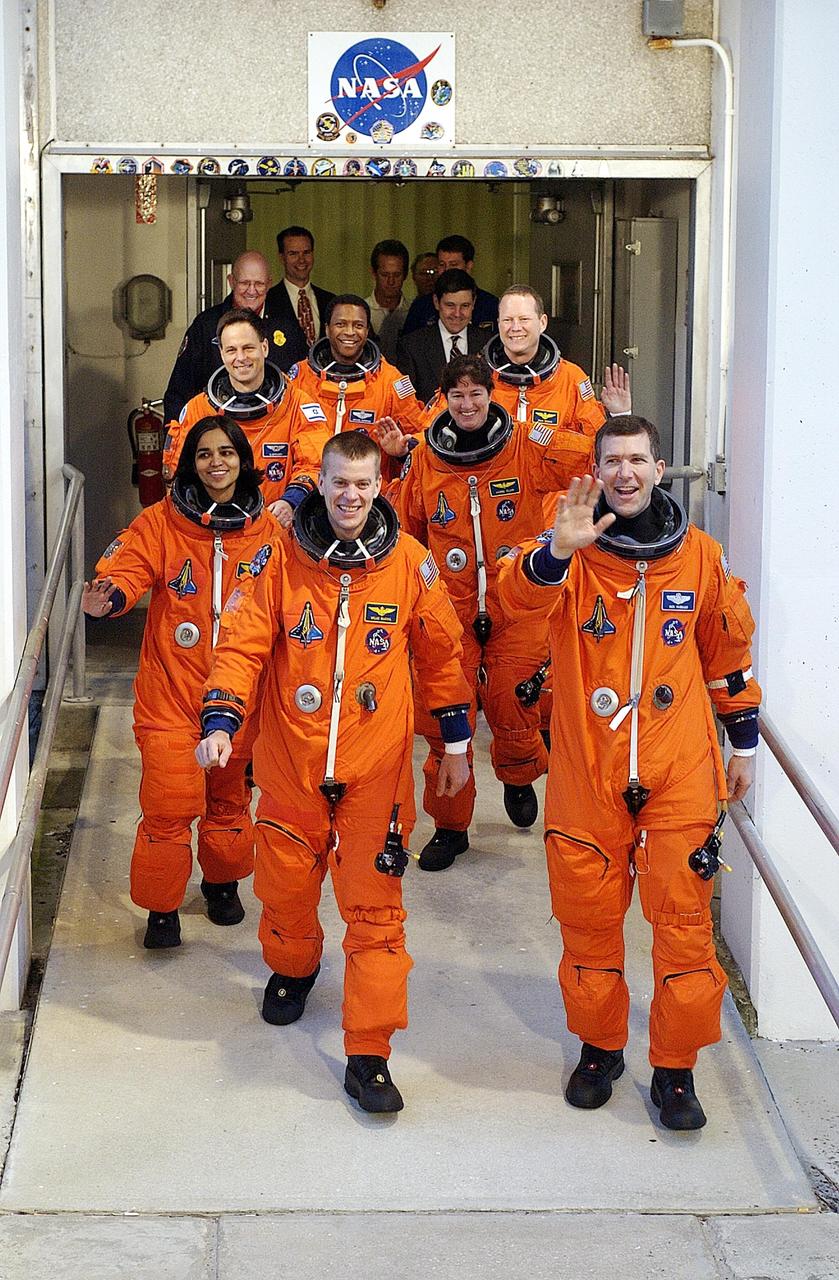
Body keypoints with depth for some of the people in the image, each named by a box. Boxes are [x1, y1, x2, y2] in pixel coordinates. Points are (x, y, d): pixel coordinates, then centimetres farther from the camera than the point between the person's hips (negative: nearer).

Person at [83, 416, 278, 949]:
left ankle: (223, 881, 40)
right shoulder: (160, 523, -5)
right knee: (169, 802, -7)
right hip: (171, 687, -2)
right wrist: (108, 596, -40)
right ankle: (162, 905, 11)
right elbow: (128, 568, -19)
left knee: (230, 796, 16)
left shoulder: (267, 530, 1)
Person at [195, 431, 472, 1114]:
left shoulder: (411, 563, -1)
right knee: (286, 885, 14)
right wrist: (220, 723, -17)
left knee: (375, 909, -4)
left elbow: (441, 654, 9)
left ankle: (369, 1055, 2)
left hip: (376, 768, -1)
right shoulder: (283, 560, -2)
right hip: (291, 762, 1)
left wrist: (456, 743, 14)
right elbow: (244, 645, -3)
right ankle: (293, 969, 48)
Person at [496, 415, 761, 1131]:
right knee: (589, 917, 9)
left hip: (680, 774, 1)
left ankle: (676, 1069, 12)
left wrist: (744, 743, 18)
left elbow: (728, 652, 16)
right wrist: (557, 550, -45)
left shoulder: (700, 556, 4)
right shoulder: (572, 556, -2)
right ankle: (599, 1048, 28)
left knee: (684, 918, -1)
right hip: (586, 772, 0)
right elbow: (520, 595, -24)